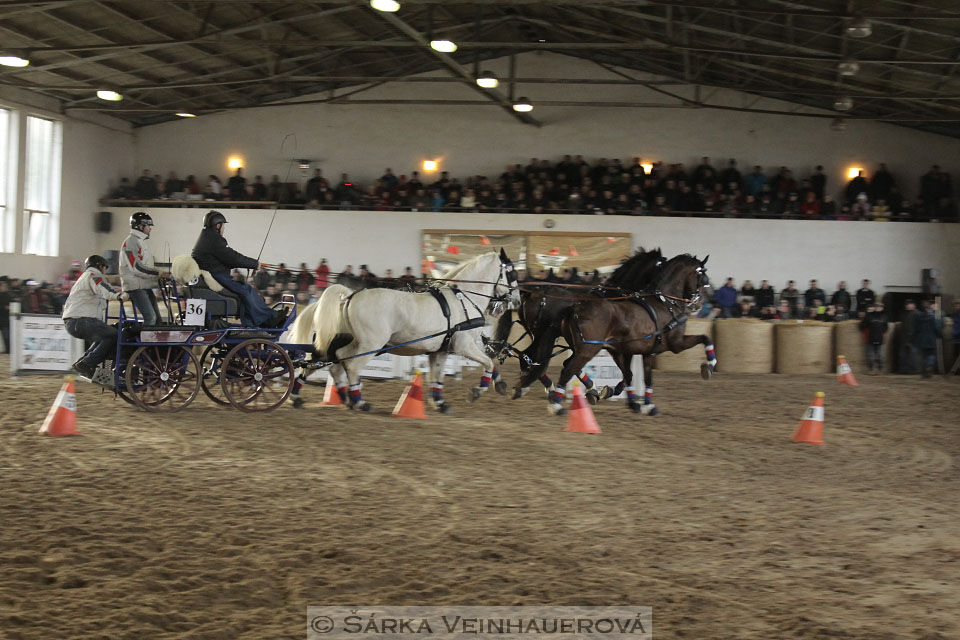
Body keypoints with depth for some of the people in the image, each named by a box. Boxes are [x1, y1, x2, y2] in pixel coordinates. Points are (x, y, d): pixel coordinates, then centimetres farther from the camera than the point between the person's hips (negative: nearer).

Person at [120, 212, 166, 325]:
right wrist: (158, 274, -16)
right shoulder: (131, 242, -12)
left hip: (145, 286, 10)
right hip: (135, 286, -10)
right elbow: (136, 268, -20)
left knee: (157, 318, 7)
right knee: (150, 317, -19)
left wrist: (160, 272, 9)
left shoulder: (141, 242, 20)